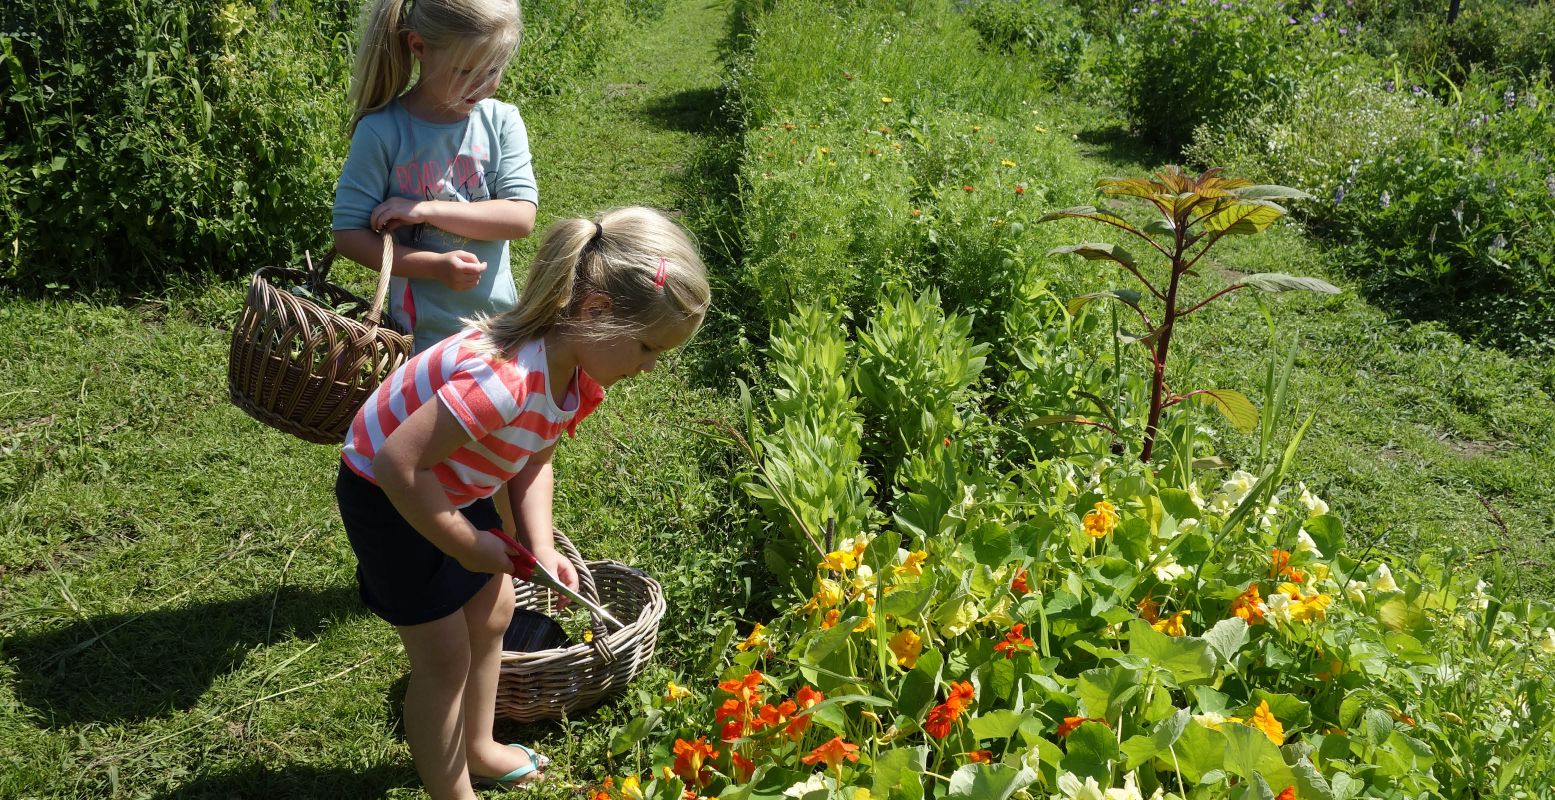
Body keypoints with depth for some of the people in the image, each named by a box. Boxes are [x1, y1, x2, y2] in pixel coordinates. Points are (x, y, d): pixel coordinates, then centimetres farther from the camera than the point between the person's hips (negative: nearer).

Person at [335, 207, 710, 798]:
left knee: (492, 611, 20)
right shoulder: (505, 377, -40)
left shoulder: (578, 368, -11)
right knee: (445, 655, 1)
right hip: (386, 496, -9)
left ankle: (477, 747, 42)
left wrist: (542, 548, -12)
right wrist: (465, 545, -24)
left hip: (453, 489, 9)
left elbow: (533, 458, 2)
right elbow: (399, 463, -38)